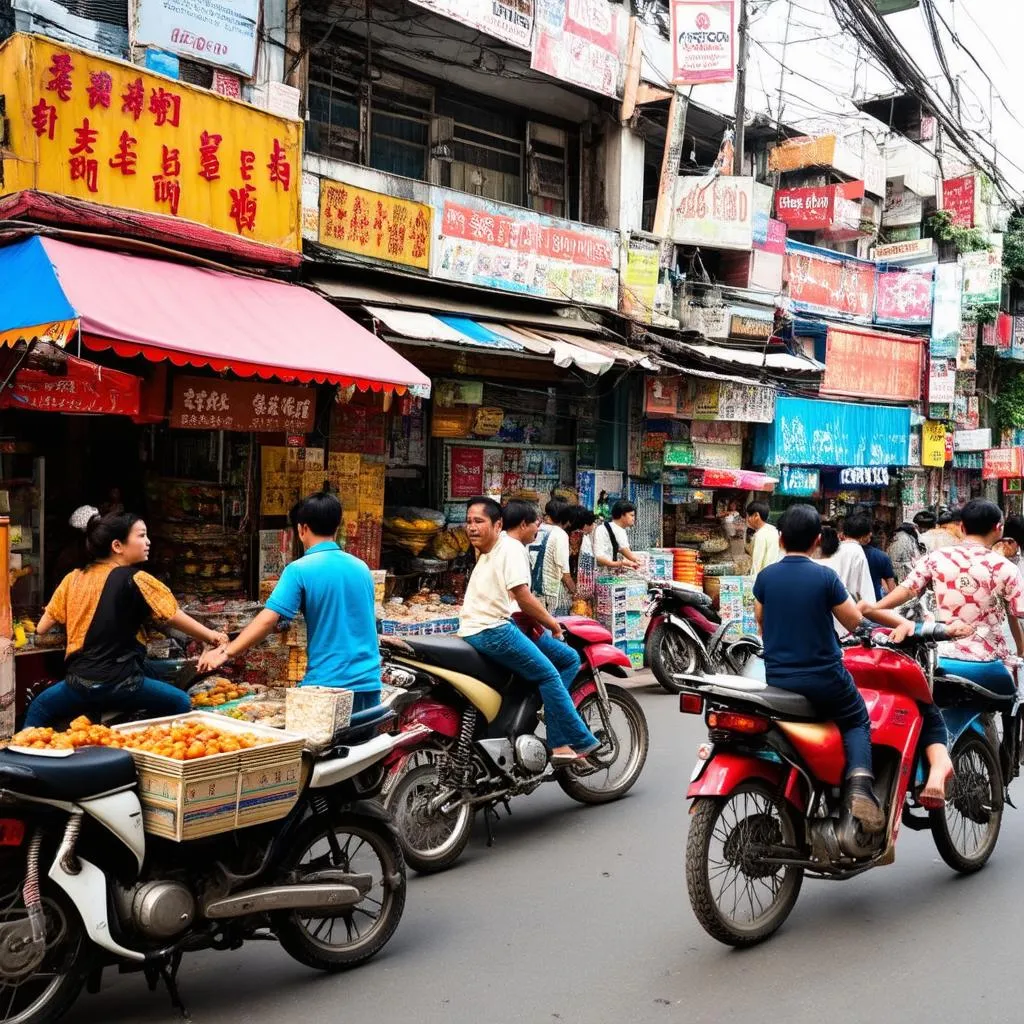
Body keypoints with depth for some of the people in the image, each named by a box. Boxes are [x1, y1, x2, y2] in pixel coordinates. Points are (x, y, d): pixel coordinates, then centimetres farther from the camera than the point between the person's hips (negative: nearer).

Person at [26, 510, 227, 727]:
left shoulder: (74, 578, 6)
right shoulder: (135, 580, -8)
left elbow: (42, 628, 11)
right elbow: (175, 618, -4)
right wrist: (212, 637, 9)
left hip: (79, 684, 4)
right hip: (120, 684, -4)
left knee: (39, 709, 31)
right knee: (181, 704, 15)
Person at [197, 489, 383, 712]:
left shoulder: (300, 570, -8)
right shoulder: (361, 568, 9)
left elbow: (268, 619, -16)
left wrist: (226, 653, -10)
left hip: (328, 685, -5)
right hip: (369, 683, 5)